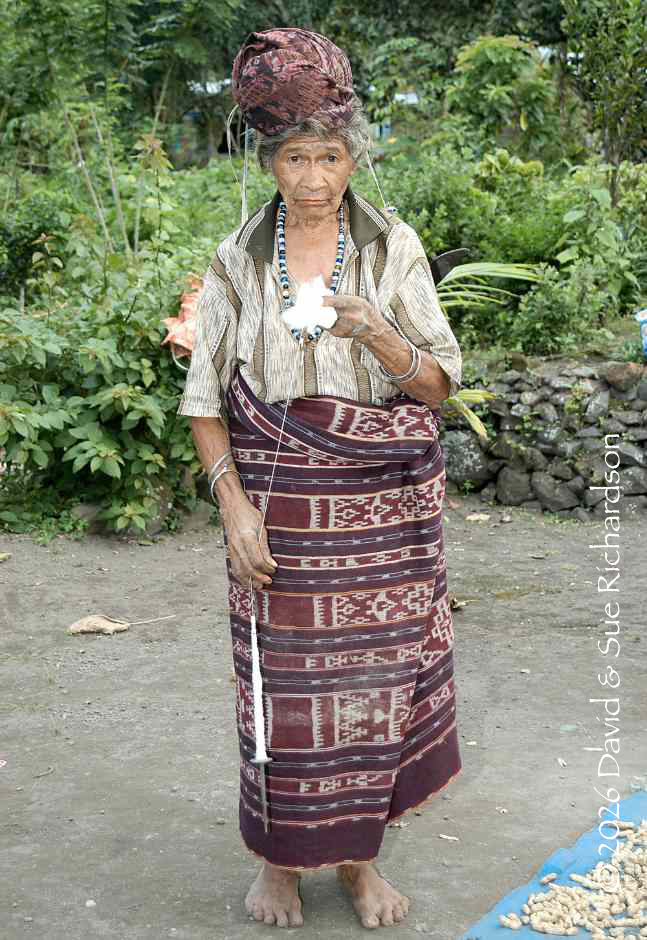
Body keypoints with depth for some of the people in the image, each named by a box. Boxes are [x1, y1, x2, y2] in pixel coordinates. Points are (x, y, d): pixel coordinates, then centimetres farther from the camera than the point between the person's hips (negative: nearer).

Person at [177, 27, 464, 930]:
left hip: (384, 503, 0)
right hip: (279, 501, 0)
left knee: (376, 674, 5)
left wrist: (375, 333, -18)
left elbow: (439, 384, 0)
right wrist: (234, 504, -7)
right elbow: (206, 399, 3)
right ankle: (279, 858, 24)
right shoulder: (239, 259, 2)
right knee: (282, 679, 3)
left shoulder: (393, 247, 1)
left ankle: (358, 855, 24)